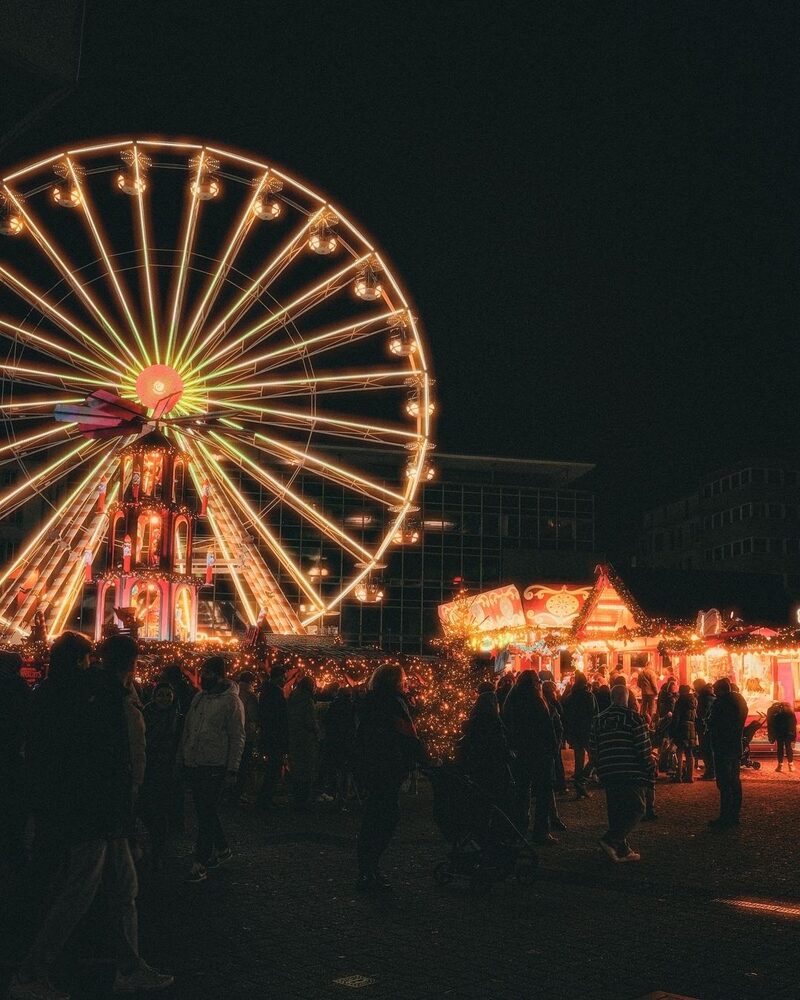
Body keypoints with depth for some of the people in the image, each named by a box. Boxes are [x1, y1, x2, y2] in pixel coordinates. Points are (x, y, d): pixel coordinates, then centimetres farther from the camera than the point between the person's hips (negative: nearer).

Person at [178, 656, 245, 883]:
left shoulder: (231, 701, -10)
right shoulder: (199, 697, 11)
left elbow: (237, 738, -11)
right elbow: (187, 730, 18)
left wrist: (233, 770, -14)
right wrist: (181, 758, 14)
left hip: (215, 767, -7)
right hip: (194, 764, 7)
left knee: (207, 814, -5)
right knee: (204, 812, 15)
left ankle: (200, 863, 2)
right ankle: (221, 849, 33)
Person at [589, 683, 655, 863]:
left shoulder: (599, 720, 11)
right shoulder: (633, 718, -5)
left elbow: (593, 750, 14)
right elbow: (644, 748, -8)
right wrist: (650, 773, -2)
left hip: (608, 775, 6)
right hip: (631, 774, -6)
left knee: (616, 812, 13)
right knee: (636, 809, 0)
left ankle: (622, 850, 13)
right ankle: (611, 840, -14)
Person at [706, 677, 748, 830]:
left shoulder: (720, 702, -15)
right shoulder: (740, 700, 11)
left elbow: (712, 724, -15)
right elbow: (740, 724, 16)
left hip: (723, 747, -9)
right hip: (736, 747, 9)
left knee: (724, 784, -7)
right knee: (734, 781, 14)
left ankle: (725, 819, -7)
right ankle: (734, 816, 20)